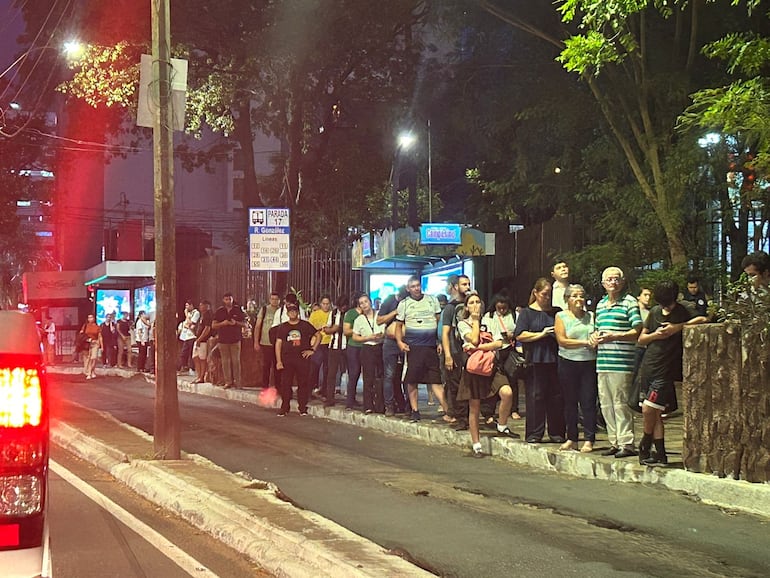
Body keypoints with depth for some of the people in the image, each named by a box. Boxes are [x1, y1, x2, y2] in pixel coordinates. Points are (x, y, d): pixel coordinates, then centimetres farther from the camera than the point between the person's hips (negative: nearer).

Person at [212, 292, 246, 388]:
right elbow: (213, 326, 7)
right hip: (223, 340, 1)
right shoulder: (219, 311, 8)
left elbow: (244, 324, 7)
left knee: (236, 360, -5)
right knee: (225, 361, 0)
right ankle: (228, 381, 4)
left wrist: (236, 323, -12)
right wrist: (222, 323, -11)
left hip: (235, 339, -1)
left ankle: (237, 381, -1)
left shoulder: (238, 310, 6)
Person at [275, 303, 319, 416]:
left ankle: (303, 408, 7)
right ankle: (284, 407, 8)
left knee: (303, 383, 0)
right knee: (285, 384, 0)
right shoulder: (283, 327, 10)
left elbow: (318, 335, 11)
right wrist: (278, 361, 0)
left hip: (303, 358, -1)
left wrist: (312, 349, 1)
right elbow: (278, 344, 8)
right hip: (287, 359, 1)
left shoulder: (305, 325, 6)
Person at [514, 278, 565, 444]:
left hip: (555, 360, 3)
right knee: (536, 396, -3)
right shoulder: (527, 312, 6)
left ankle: (557, 433, 9)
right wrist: (541, 334, -12)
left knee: (557, 396, 2)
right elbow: (520, 335, -4)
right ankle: (534, 433, 2)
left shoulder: (556, 312, 15)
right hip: (536, 361, -3)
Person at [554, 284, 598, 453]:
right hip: (568, 363, -1)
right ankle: (571, 439, 14)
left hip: (589, 363, 1)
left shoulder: (591, 316, 11)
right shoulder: (561, 316, 4)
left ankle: (589, 440, -1)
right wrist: (586, 342, -11)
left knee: (588, 402, -4)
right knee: (570, 402, 6)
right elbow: (562, 340, -7)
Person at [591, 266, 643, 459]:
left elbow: (638, 331, -11)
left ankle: (626, 443, -4)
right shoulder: (601, 304, 19)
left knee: (620, 403, -8)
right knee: (606, 404, 8)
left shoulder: (629, 302, -4)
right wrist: (594, 336, 8)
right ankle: (614, 442, 15)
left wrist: (613, 336, -19)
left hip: (621, 363, -7)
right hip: (602, 362, 7)